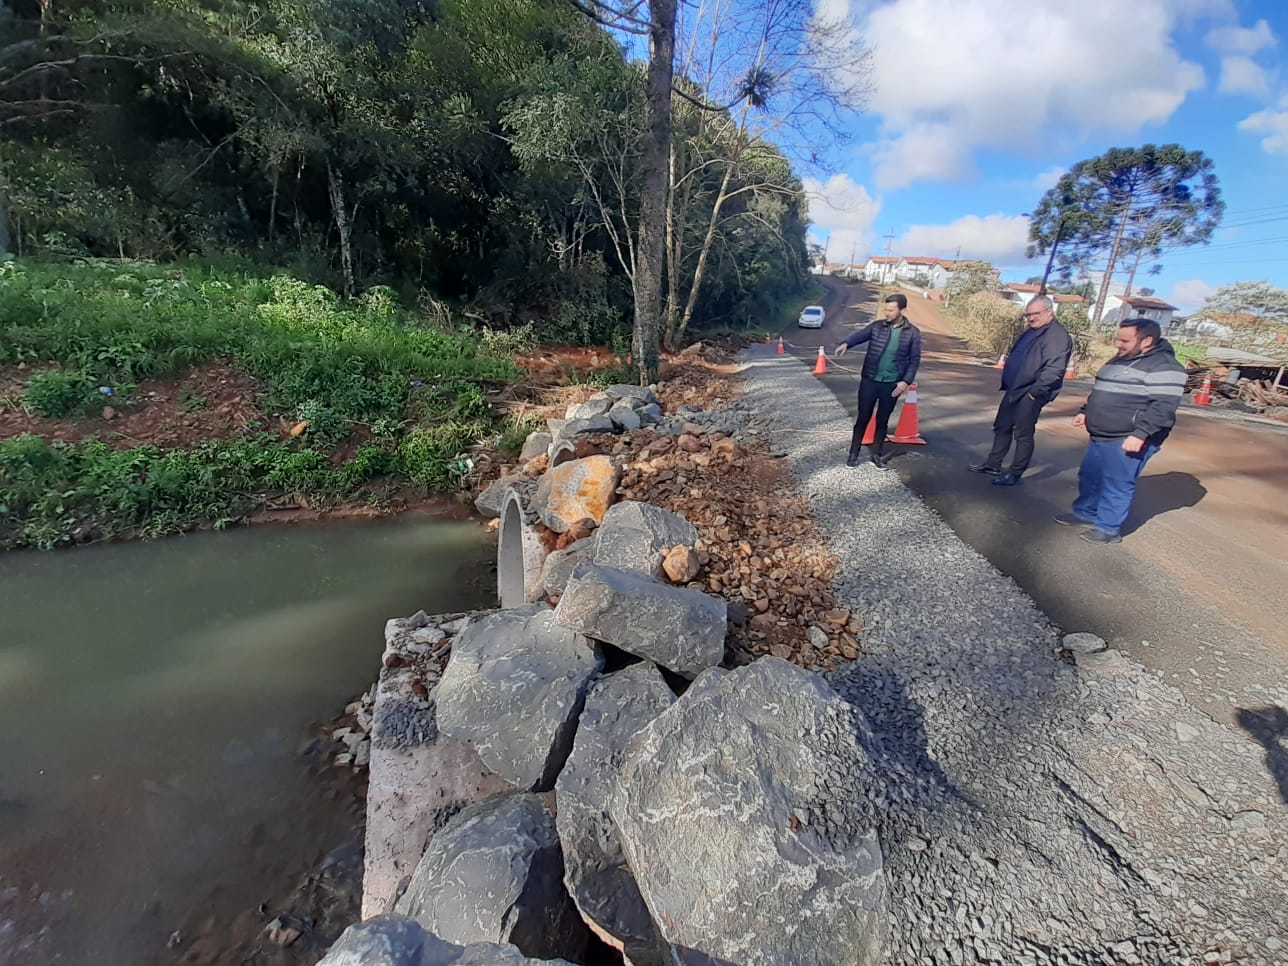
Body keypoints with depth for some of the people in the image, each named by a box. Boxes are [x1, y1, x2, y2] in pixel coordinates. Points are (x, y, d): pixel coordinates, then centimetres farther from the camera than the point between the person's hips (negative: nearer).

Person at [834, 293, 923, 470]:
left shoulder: (913, 333, -1)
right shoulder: (876, 327, -1)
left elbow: (914, 359, 1)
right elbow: (859, 335, -14)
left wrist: (906, 381, -10)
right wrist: (846, 344, -37)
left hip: (892, 384, 0)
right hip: (869, 381, 0)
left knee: (882, 421, 11)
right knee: (863, 418, 6)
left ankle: (877, 454, 25)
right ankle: (854, 453, 19)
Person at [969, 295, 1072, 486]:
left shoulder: (1058, 335, -16)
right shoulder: (1030, 331, 14)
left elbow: (1054, 369, -24)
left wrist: (1035, 392, -22)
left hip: (1029, 395, -9)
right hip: (1014, 390, 9)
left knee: (1023, 434, 0)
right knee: (1002, 427, 15)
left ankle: (1015, 473, 10)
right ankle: (993, 464, 27)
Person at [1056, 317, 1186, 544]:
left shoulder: (1164, 366, -14)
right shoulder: (1119, 360, 15)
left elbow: (1163, 406, -21)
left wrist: (1140, 434, -26)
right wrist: (1085, 412, 18)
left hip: (1127, 441, -9)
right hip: (1100, 437, 9)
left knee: (1117, 485, -1)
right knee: (1089, 476, 17)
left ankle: (1108, 528, 10)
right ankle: (1085, 512, 33)